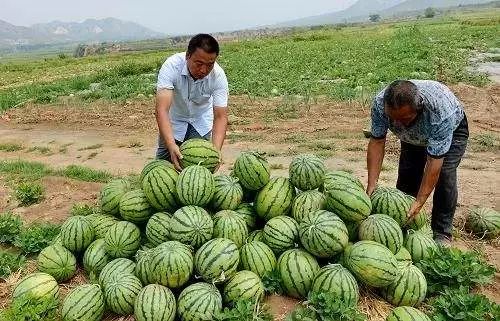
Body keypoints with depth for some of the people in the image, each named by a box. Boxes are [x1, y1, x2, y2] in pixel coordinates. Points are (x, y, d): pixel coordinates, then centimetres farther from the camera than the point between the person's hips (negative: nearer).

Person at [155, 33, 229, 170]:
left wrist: (216, 150, -44)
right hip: (174, 120, -1)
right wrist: (171, 145, -54)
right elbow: (162, 109, -40)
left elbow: (220, 117, -28)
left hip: (201, 123, 1)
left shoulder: (218, 76, -28)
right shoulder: (171, 66, -33)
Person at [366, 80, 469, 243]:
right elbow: (376, 142, -28)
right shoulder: (380, 102, -35)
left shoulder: (441, 111, -45)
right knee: (406, 175, -6)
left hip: (452, 130, -3)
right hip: (413, 136, 4)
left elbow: (435, 160, -41)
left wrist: (419, 202, -40)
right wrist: (371, 186, -32)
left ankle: (442, 233, -4)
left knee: (445, 174, -19)